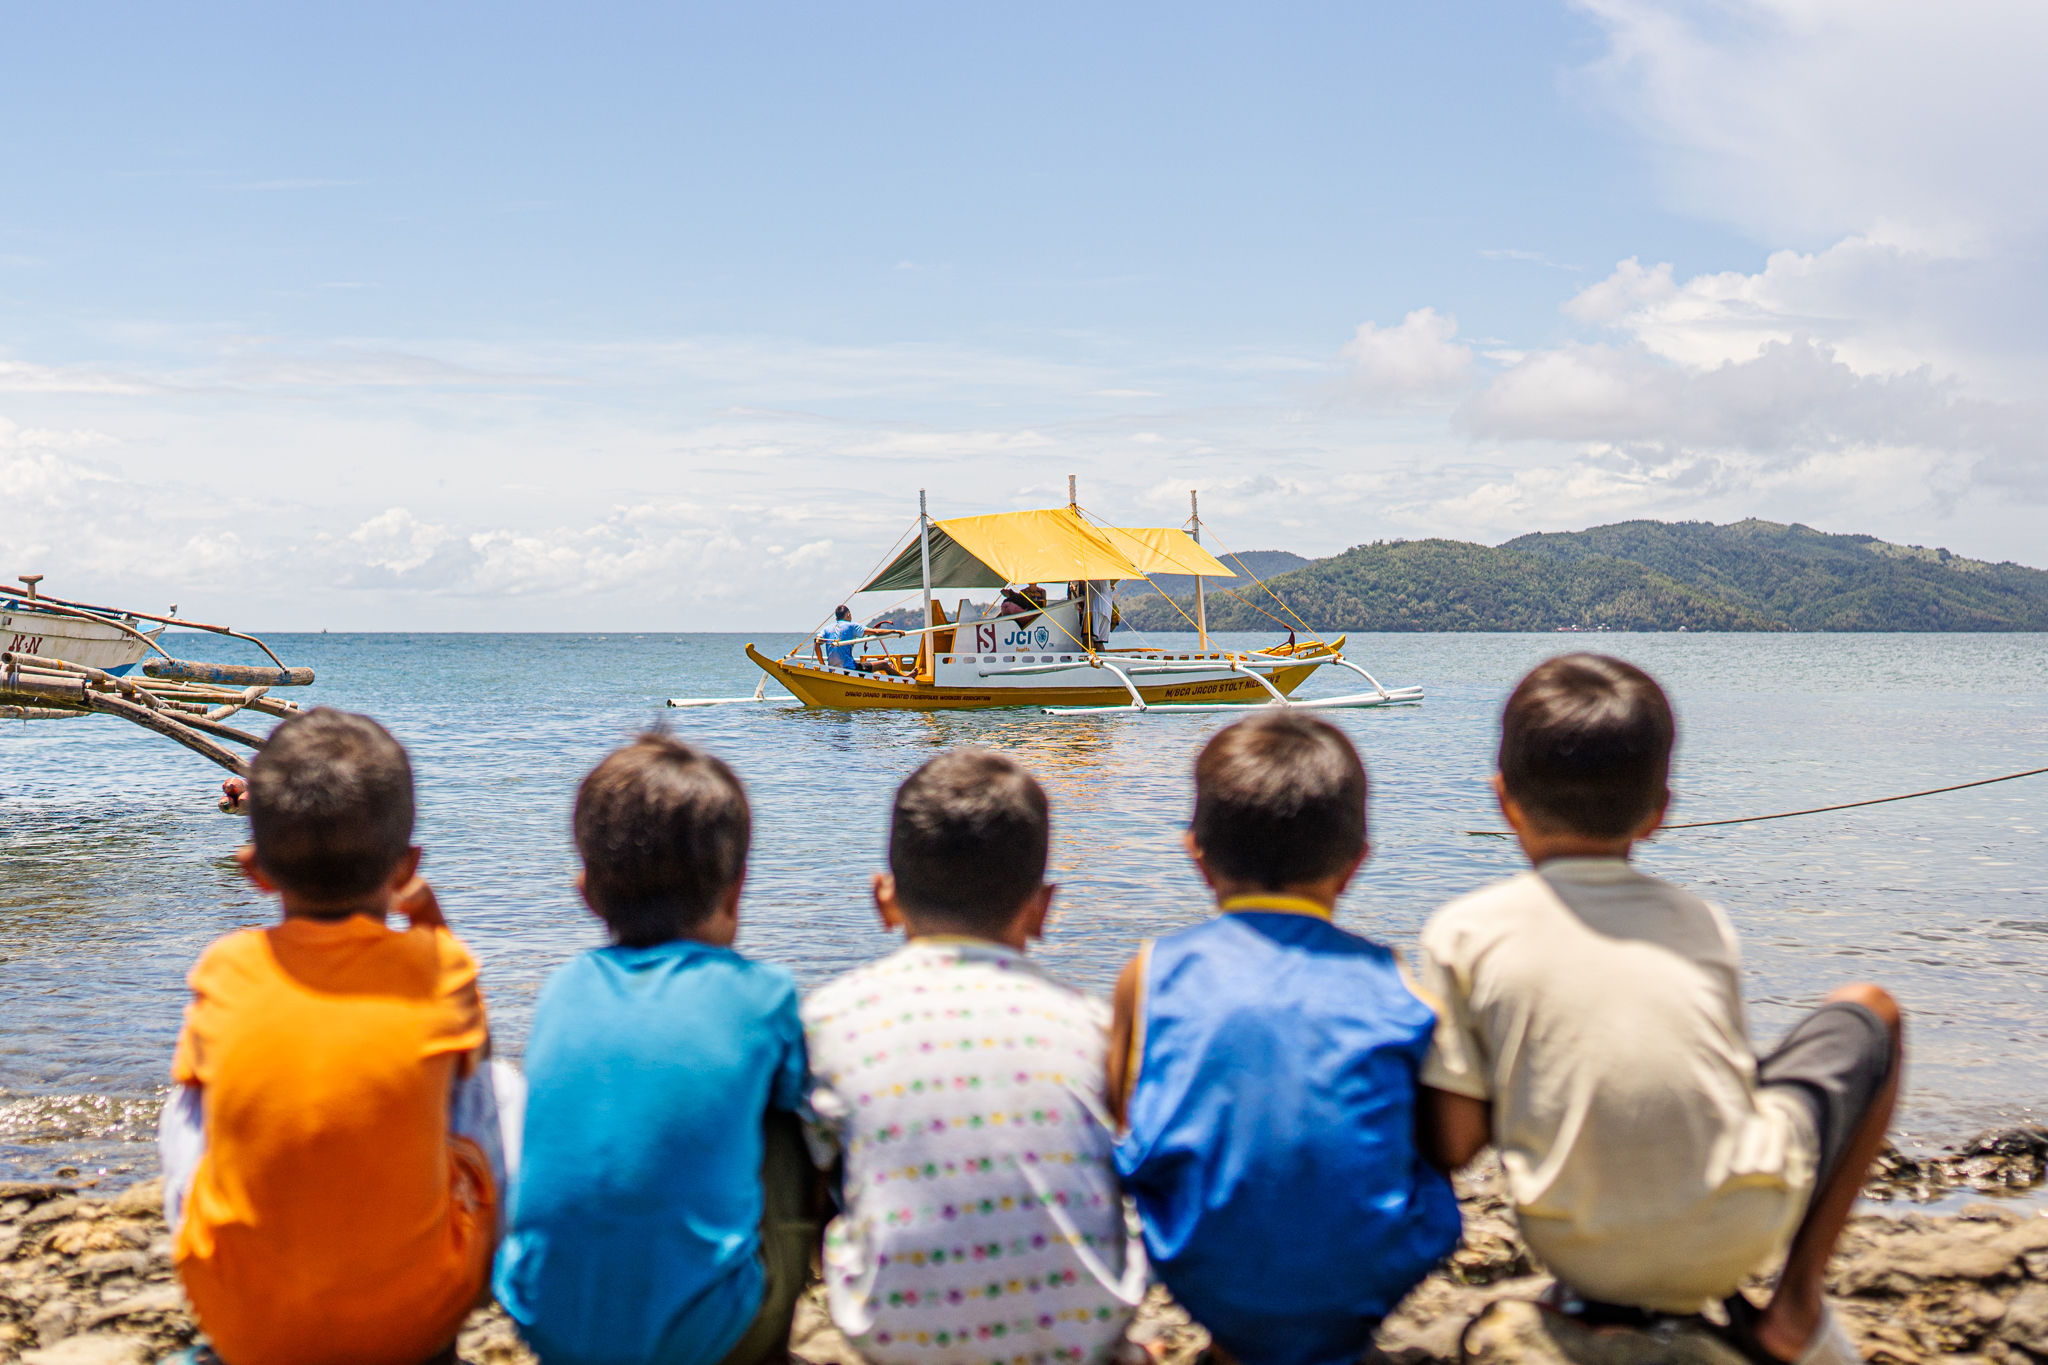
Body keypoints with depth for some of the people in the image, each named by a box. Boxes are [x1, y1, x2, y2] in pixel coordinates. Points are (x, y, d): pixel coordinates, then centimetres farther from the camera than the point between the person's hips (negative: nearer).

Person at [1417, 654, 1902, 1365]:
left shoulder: (1463, 933, -5)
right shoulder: (1704, 925, 4)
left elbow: (1452, 1142, -6)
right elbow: (1723, 1085, 10)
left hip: (1580, 1251, 1)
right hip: (1735, 1237, -1)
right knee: (1870, 1011, 24)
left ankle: (1606, 1294, 20)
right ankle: (1796, 1305, 18)